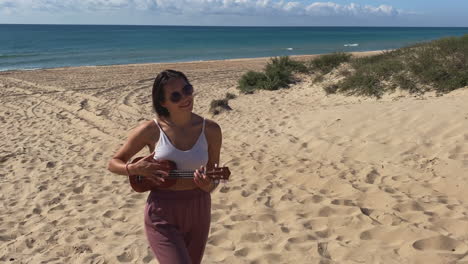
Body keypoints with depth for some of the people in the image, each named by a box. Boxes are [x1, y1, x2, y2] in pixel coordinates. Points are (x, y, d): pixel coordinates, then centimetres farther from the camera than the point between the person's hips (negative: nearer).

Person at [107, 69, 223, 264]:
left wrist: (208, 185, -17)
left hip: (198, 211, 4)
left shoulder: (210, 130, -4)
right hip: (162, 215, -3)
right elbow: (113, 163, 2)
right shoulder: (151, 130, -9)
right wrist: (134, 169, -19)